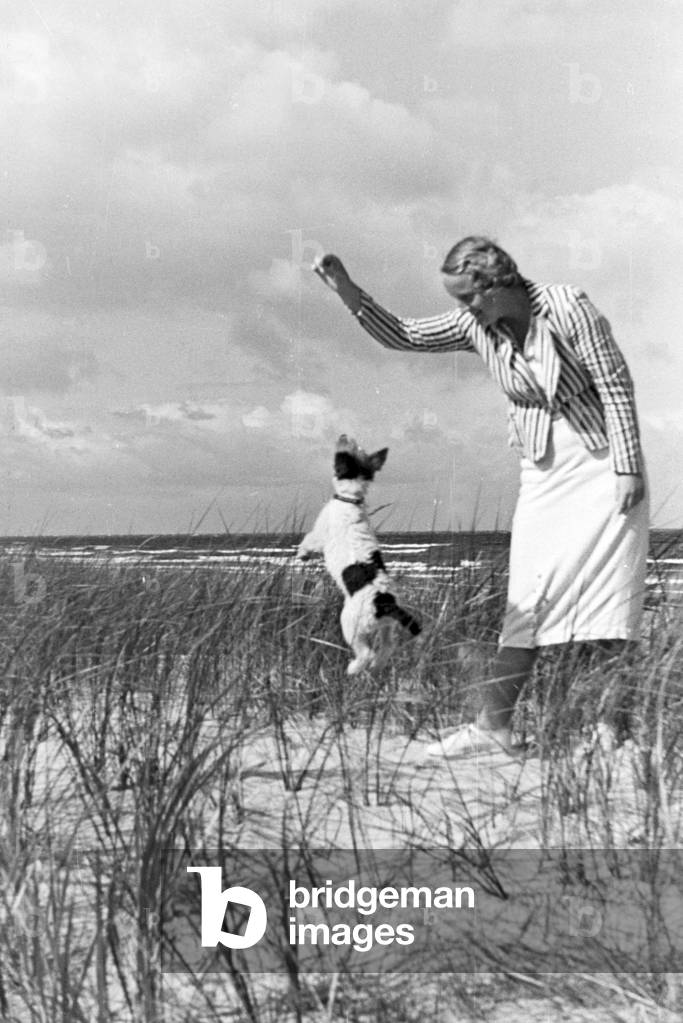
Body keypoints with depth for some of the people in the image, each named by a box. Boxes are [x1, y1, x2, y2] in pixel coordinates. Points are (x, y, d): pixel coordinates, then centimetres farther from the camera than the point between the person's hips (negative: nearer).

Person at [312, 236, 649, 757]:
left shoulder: (567, 308, -17)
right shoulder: (476, 323, -1)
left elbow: (616, 386, -15)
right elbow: (403, 336, 3)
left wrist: (628, 469, -17)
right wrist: (347, 291, -11)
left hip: (600, 463, -5)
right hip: (542, 471, 5)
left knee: (604, 590, -8)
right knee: (528, 597, -1)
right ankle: (494, 724, -3)